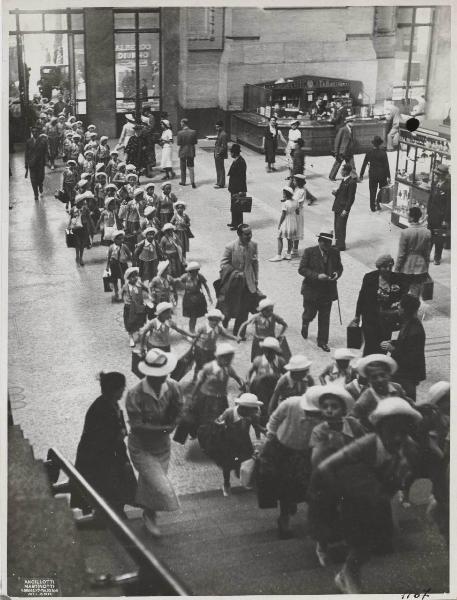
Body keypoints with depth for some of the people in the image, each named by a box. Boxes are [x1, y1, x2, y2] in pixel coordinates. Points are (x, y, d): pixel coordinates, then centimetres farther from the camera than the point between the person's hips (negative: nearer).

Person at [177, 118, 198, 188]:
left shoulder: (180, 133, -15)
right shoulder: (193, 132, -8)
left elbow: (178, 143, -12)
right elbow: (195, 142, -4)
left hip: (183, 152, -2)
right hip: (191, 152, 2)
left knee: (183, 168, 13)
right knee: (191, 167, 8)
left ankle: (183, 182, 23)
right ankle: (192, 181, -5)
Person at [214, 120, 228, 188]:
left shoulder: (223, 135, -17)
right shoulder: (219, 134, 14)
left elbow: (224, 146, -20)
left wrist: (219, 153, -20)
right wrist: (215, 153, 16)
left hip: (220, 156, -10)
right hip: (217, 155, 10)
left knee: (221, 169, -3)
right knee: (218, 169, 16)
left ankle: (221, 184, 2)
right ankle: (218, 182, 25)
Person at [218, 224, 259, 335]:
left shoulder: (253, 245, -4)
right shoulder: (230, 247, -16)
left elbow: (255, 263, 6)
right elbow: (224, 264, -11)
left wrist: (256, 279, 8)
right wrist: (236, 273, -21)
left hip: (248, 282, 3)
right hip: (233, 283, -3)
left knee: (244, 310, 5)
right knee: (229, 308, 12)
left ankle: (238, 332, 20)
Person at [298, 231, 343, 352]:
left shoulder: (335, 252, 1)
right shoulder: (309, 252, -10)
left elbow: (339, 267, 13)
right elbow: (302, 269, -13)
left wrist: (337, 274, -11)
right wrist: (317, 276, -25)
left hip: (328, 291, 3)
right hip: (311, 290, -2)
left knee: (325, 318, 6)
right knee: (310, 313, 8)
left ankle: (322, 342, 18)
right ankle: (305, 323, 46)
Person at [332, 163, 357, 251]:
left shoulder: (351, 182, -18)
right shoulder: (344, 180, 10)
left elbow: (351, 198, -18)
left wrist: (346, 210, -19)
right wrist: (336, 192, -2)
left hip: (343, 208, -9)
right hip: (338, 207, 9)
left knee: (340, 227, -2)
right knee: (337, 226, 16)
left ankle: (341, 246, 8)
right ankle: (337, 243, 27)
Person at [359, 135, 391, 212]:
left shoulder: (369, 153, -7)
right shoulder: (383, 152, -13)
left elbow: (364, 164, -3)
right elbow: (386, 165, -11)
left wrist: (361, 175, 6)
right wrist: (388, 176, -5)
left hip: (372, 175, 2)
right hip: (382, 174, -2)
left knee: (372, 191, 13)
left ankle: (373, 207, 17)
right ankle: (379, 204, 9)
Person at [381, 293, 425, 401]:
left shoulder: (415, 331, -31)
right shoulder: (408, 323, -1)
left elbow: (411, 359, -28)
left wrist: (393, 349, -26)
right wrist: (392, 342, 1)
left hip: (408, 376, -9)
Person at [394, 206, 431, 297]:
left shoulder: (405, 233, -18)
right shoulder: (427, 232, -5)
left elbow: (401, 254, -12)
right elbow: (427, 254, 4)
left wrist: (396, 269, -2)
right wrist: (426, 268, 16)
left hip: (406, 269, -3)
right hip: (421, 269, 3)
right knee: (415, 296, 12)